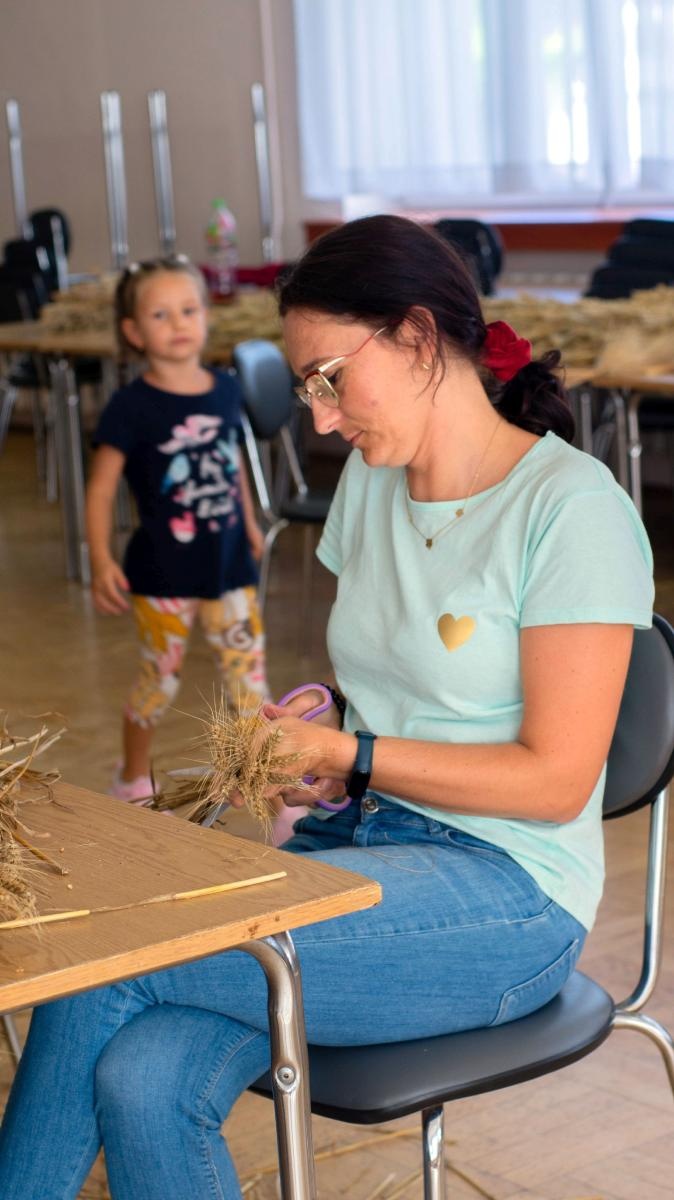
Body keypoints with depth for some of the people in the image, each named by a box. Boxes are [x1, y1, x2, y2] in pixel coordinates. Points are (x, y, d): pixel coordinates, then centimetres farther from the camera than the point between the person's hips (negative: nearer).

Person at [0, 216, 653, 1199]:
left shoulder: (572, 508, -11)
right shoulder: (370, 480, 13)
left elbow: (555, 778, -12)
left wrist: (348, 756, -12)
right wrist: (310, 726, 0)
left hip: (507, 895, -6)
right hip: (357, 841, 6)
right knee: (141, 1085, -23)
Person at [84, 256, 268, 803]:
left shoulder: (226, 390, 1)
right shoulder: (131, 407, -13)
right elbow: (102, 487, -12)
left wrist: (250, 524, 22)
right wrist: (101, 560, -20)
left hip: (229, 564, 4)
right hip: (163, 572, -4)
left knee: (249, 673, 5)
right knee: (161, 678, 9)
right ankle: (133, 779, 32)